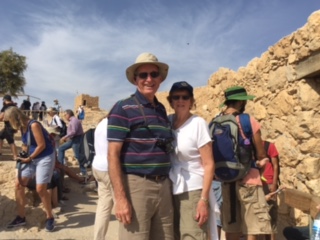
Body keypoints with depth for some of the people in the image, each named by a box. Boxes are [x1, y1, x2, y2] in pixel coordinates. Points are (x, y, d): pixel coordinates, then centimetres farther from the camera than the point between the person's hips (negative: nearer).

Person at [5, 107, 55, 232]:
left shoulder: (33, 125, -21)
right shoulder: (22, 127, 5)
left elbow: (42, 145, -21)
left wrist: (28, 158, -12)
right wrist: (24, 157, 2)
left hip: (45, 157, -9)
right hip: (31, 157, 9)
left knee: (40, 189, -11)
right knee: (18, 183, 4)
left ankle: (50, 218, 9)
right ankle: (21, 217, 18)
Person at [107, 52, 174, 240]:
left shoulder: (162, 110, 11)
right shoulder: (123, 108, -8)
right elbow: (113, 155, -12)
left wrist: (168, 185, 15)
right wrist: (120, 198, -17)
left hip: (164, 186, 7)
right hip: (136, 185, -6)